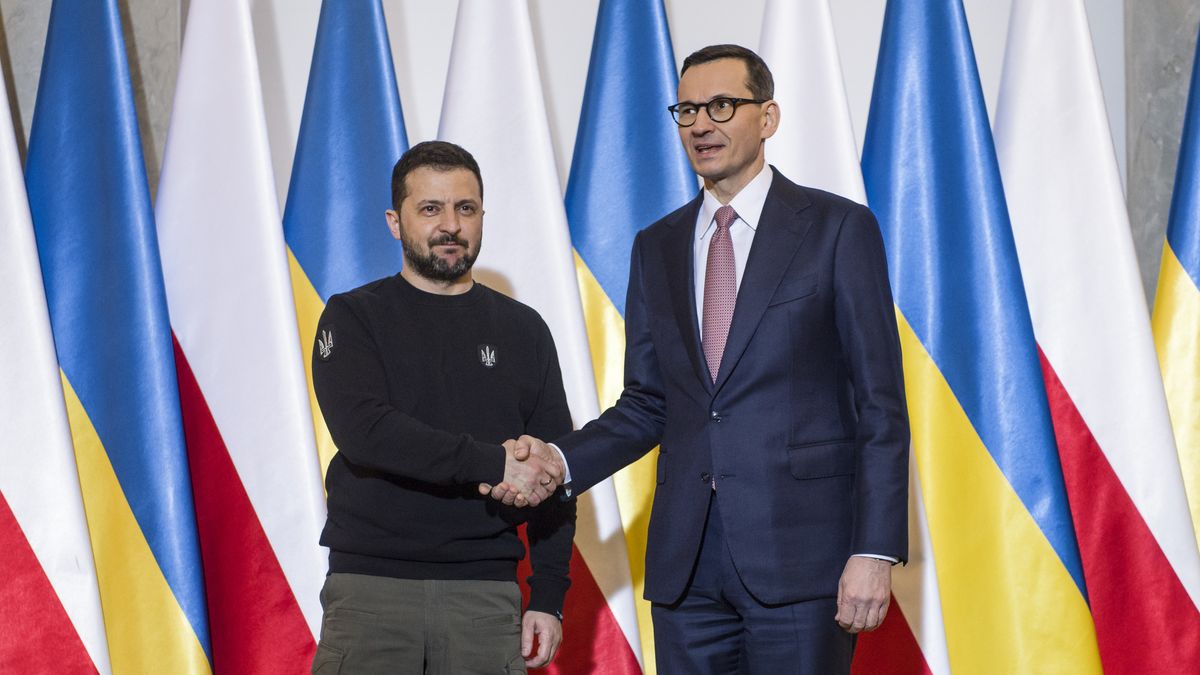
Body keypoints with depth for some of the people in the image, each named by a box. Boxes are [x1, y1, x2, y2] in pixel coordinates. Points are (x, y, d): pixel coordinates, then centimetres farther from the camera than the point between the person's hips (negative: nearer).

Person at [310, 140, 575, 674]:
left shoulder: (522, 329, 12)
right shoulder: (354, 318, 4)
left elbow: (550, 474, 9)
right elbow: (362, 430, -13)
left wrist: (548, 596, 1)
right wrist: (491, 463, -19)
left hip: (485, 590, 2)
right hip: (371, 586, -2)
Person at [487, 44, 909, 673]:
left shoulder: (838, 228, 0)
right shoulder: (658, 246, 15)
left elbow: (880, 403, -4)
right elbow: (647, 404, 15)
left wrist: (875, 550, -12)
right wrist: (559, 461, -4)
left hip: (798, 549, -4)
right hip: (686, 559, 4)